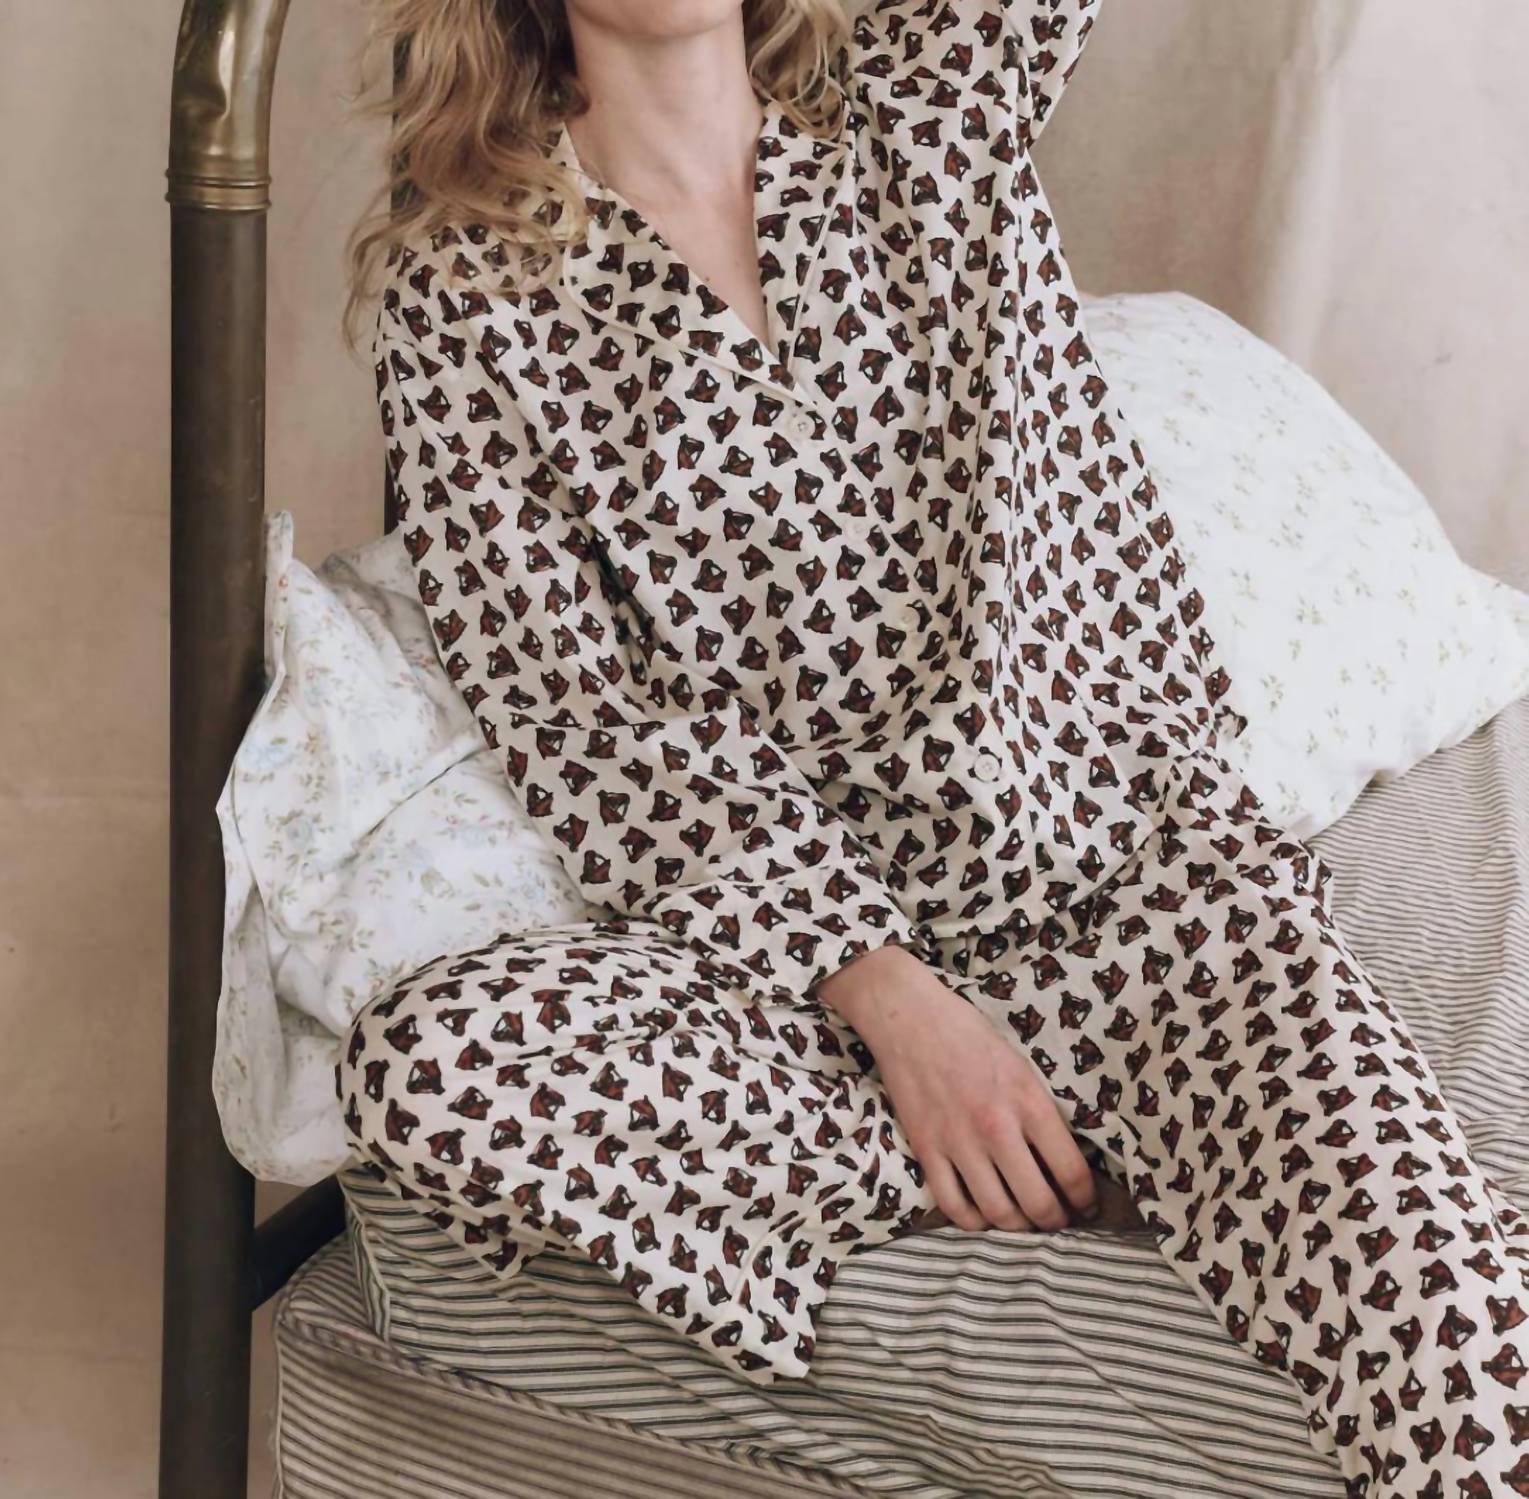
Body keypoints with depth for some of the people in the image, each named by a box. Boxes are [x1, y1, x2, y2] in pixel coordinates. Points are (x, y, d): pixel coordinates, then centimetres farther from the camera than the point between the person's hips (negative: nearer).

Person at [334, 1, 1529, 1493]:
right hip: (800, 926, 2)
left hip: (1136, 854, -1)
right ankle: (1103, 1152, -16)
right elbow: (580, 714, -7)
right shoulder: (461, 292, 2)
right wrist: (887, 994, -15)